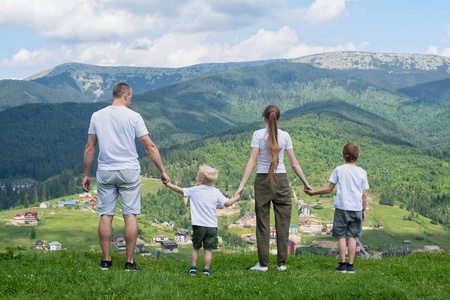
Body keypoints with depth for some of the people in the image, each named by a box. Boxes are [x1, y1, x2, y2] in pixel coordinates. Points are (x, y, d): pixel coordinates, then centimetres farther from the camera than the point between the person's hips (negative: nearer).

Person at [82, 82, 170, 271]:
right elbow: (150, 147, -4)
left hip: (105, 172, 2)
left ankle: (106, 260, 9)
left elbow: (90, 148, 5)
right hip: (129, 171, -2)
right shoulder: (133, 117, -4)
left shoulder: (97, 116, 3)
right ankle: (129, 262, 3)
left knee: (105, 215, 6)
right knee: (130, 215, 1)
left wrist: (86, 175, 13)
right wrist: (162, 171, 3)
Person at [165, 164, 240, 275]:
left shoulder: (194, 190, -1)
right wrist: (236, 198, 21)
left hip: (198, 225, -1)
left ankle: (193, 268, 15)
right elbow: (227, 203, 1)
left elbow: (180, 190, 6)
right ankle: (206, 269, 4)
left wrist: (168, 184, 20)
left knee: (195, 247, 14)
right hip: (212, 226, 1)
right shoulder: (216, 192, 2)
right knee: (208, 249, 4)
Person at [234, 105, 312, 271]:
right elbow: (294, 164, 3)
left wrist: (241, 185, -8)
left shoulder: (258, 134, -4)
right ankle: (282, 263, 9)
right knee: (282, 222, 7)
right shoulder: (285, 136, 2)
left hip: (263, 180, -1)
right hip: (281, 180, 2)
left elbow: (252, 162, -10)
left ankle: (263, 263, 6)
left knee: (263, 222, 4)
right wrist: (305, 183, 14)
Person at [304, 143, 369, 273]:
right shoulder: (362, 172, 4)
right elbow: (364, 194, 4)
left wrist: (313, 192, 13)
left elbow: (329, 189, 2)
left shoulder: (339, 170, -1)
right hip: (356, 209, 2)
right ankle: (350, 265, 5)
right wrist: (364, 210, 15)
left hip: (341, 207, -2)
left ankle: (342, 264, 3)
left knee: (341, 236, 4)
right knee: (352, 236, 6)